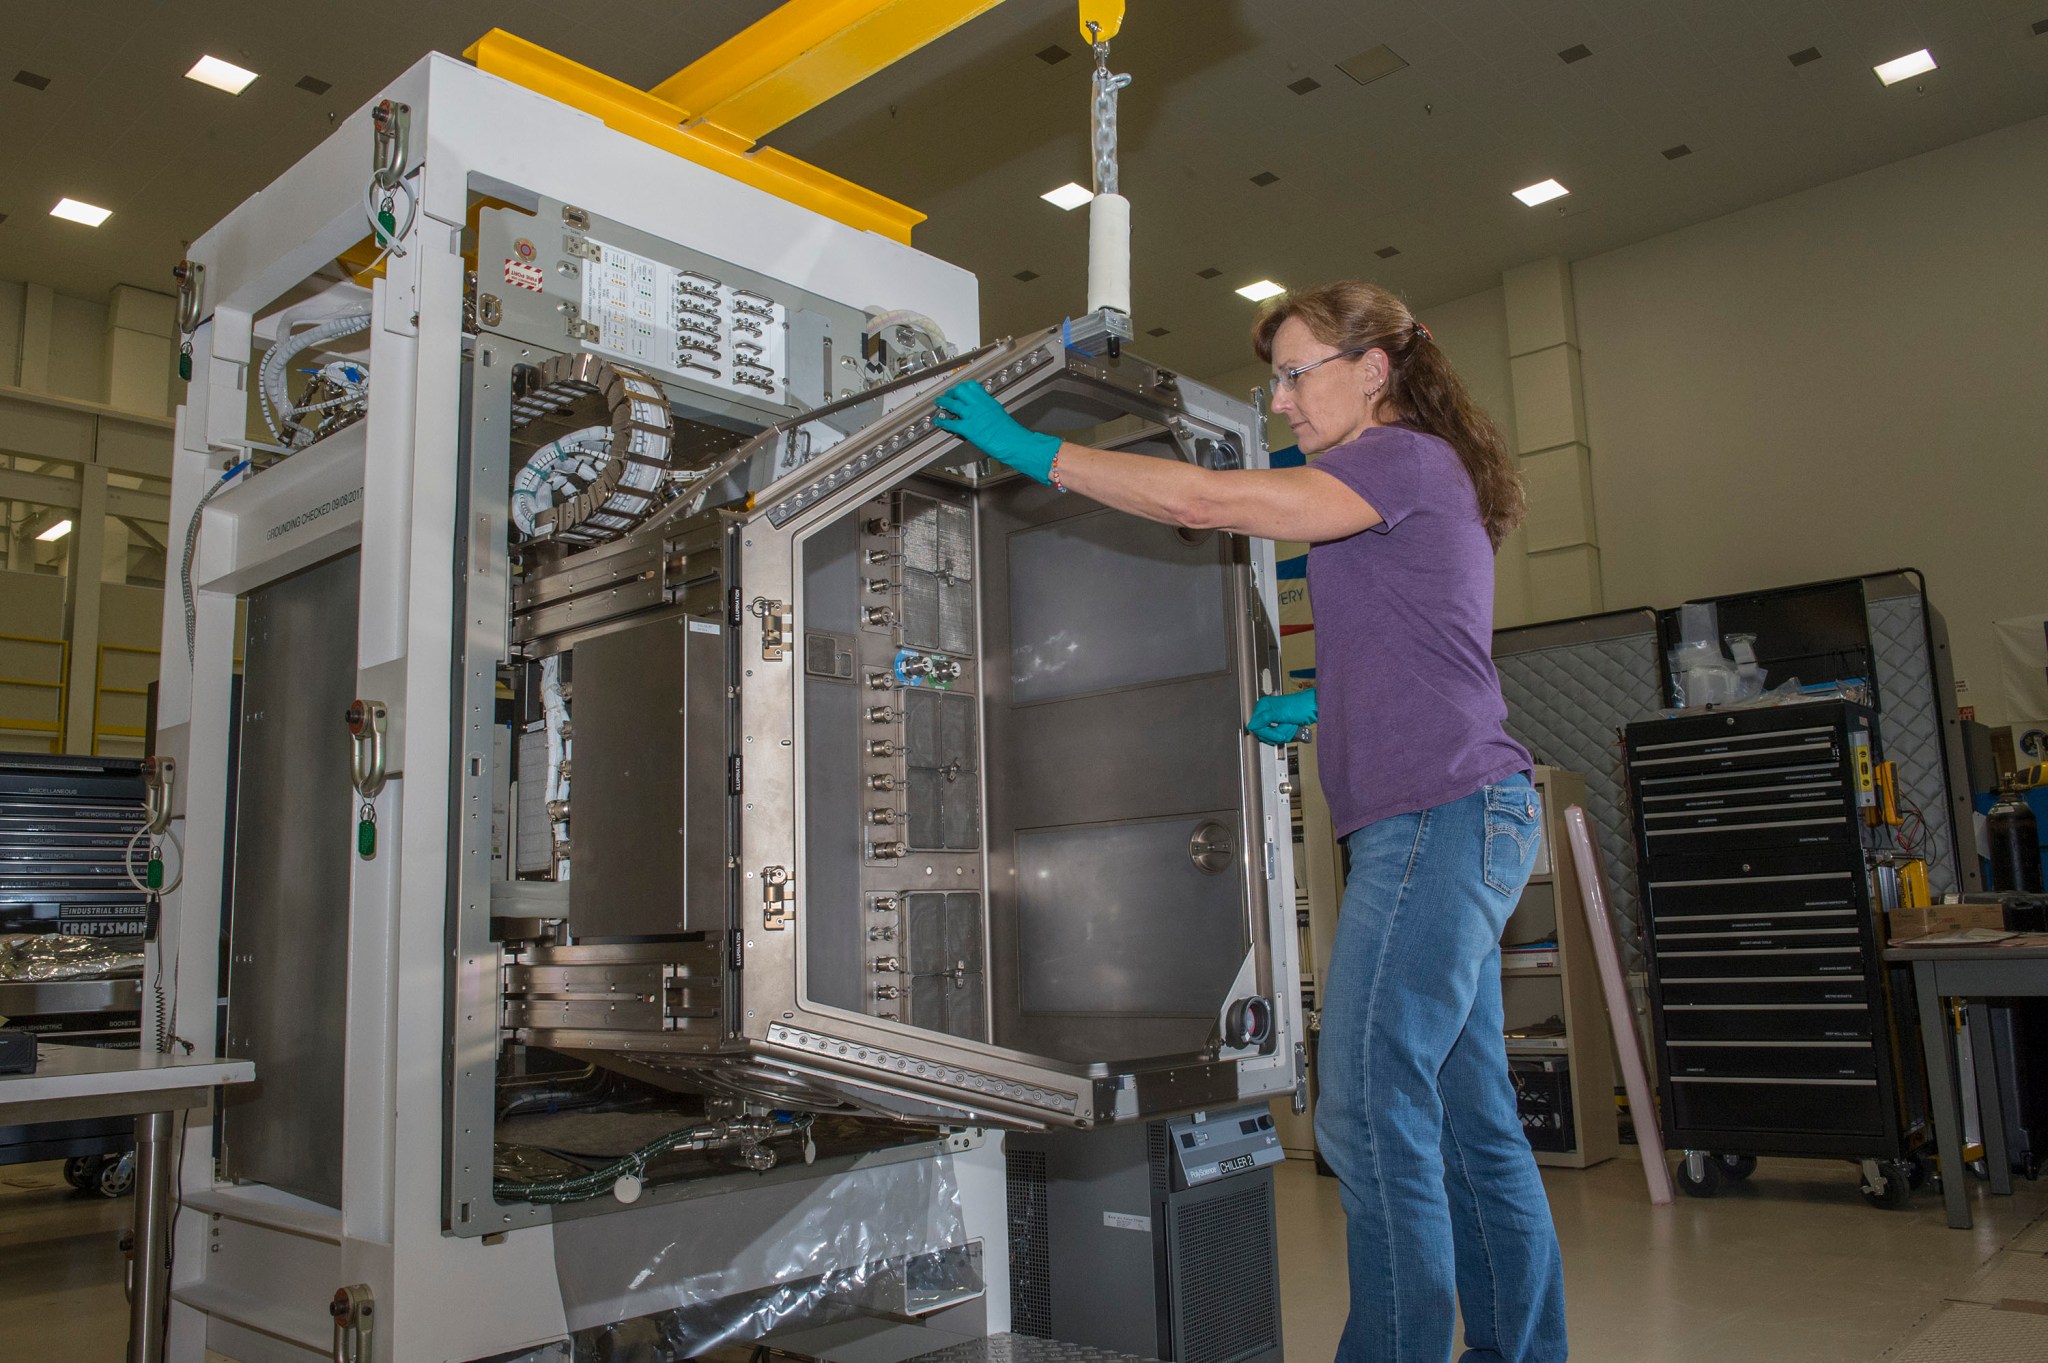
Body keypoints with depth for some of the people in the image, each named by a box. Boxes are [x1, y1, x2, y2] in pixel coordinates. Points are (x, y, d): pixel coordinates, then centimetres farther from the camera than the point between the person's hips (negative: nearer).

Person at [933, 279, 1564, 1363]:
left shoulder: (1407, 459, -7)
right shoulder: (1417, 489, 23)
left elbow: (1204, 502, -17)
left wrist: (1029, 449, -13)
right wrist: (1322, 706, 18)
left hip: (1442, 813, -10)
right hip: (1457, 821, 10)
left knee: (1371, 1110, -10)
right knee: (1468, 1115, 12)